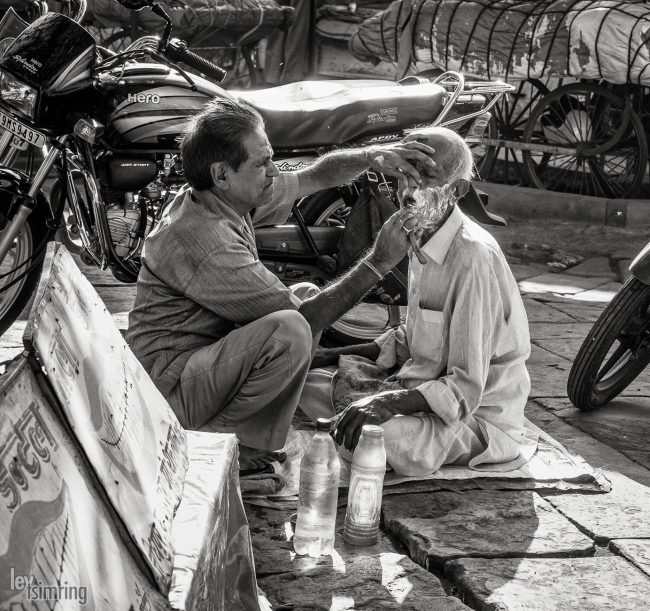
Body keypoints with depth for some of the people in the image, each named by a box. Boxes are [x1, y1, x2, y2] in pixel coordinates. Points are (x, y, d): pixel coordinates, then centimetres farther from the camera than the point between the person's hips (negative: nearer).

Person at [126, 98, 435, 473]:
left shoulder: (229, 199, 2)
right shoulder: (204, 240, -27)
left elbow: (316, 177, 15)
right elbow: (303, 320, -23)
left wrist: (373, 156, -4)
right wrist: (379, 262, -19)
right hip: (170, 388, -10)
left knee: (308, 295, 13)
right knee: (290, 330, -30)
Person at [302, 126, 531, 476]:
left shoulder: (474, 257, -24)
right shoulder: (422, 240, 5)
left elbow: (466, 388, -26)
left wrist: (390, 402, -38)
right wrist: (337, 355, 8)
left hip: (481, 417, -8)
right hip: (425, 386, 8)